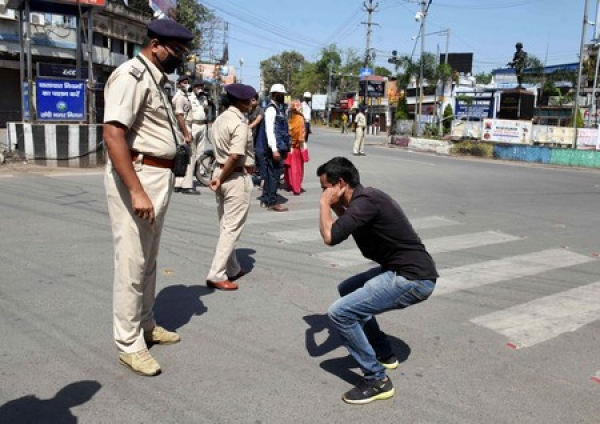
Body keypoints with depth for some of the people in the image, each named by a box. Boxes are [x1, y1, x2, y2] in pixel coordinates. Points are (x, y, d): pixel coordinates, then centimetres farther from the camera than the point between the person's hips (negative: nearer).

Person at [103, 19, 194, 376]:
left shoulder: (155, 79, 16)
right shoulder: (132, 75, -13)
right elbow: (113, 134, -24)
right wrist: (136, 190, -29)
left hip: (160, 177, 10)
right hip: (137, 176, -10)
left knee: (149, 260, 19)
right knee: (132, 264, -1)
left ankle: (146, 326, 34)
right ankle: (129, 345, 11)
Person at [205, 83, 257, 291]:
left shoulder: (220, 119, 11)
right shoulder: (240, 123, -16)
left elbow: (222, 150, 10)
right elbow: (235, 156, -25)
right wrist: (221, 179, -15)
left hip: (221, 172, 9)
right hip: (237, 178, -9)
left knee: (225, 226, 15)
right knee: (232, 228, -3)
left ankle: (232, 268, 27)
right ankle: (217, 275, -2)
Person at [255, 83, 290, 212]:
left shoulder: (279, 108, 16)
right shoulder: (271, 109, -14)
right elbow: (269, 131, -20)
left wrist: (283, 148, 19)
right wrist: (274, 149, -24)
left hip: (279, 147, 9)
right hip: (274, 148, -9)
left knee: (270, 174, 14)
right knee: (274, 174, -4)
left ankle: (265, 200, 23)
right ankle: (272, 202, 2)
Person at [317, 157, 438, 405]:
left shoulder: (365, 202, -19)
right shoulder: (364, 197, 12)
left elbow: (330, 237, -27)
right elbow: (345, 227, 29)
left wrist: (325, 203, -11)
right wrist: (336, 206, 13)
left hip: (413, 278, -10)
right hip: (404, 270, 10)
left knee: (339, 312, -15)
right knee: (347, 290, 25)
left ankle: (377, 380, -2)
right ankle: (384, 353, 32)